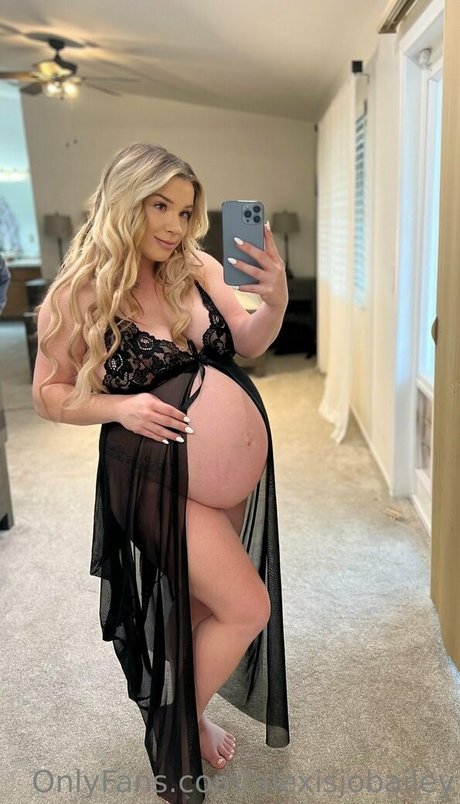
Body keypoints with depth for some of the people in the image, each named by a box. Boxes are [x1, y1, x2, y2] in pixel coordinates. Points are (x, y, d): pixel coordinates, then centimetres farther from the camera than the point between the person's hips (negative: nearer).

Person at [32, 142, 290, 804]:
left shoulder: (197, 269, -3)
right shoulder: (83, 292, -12)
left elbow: (247, 344, -3)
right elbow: (50, 395, -5)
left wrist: (274, 303, -23)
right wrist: (122, 406, -22)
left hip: (232, 470, 5)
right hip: (158, 477, -5)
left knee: (200, 600, 20)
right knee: (248, 608, -6)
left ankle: (187, 709, 49)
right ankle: (182, 728, 23)